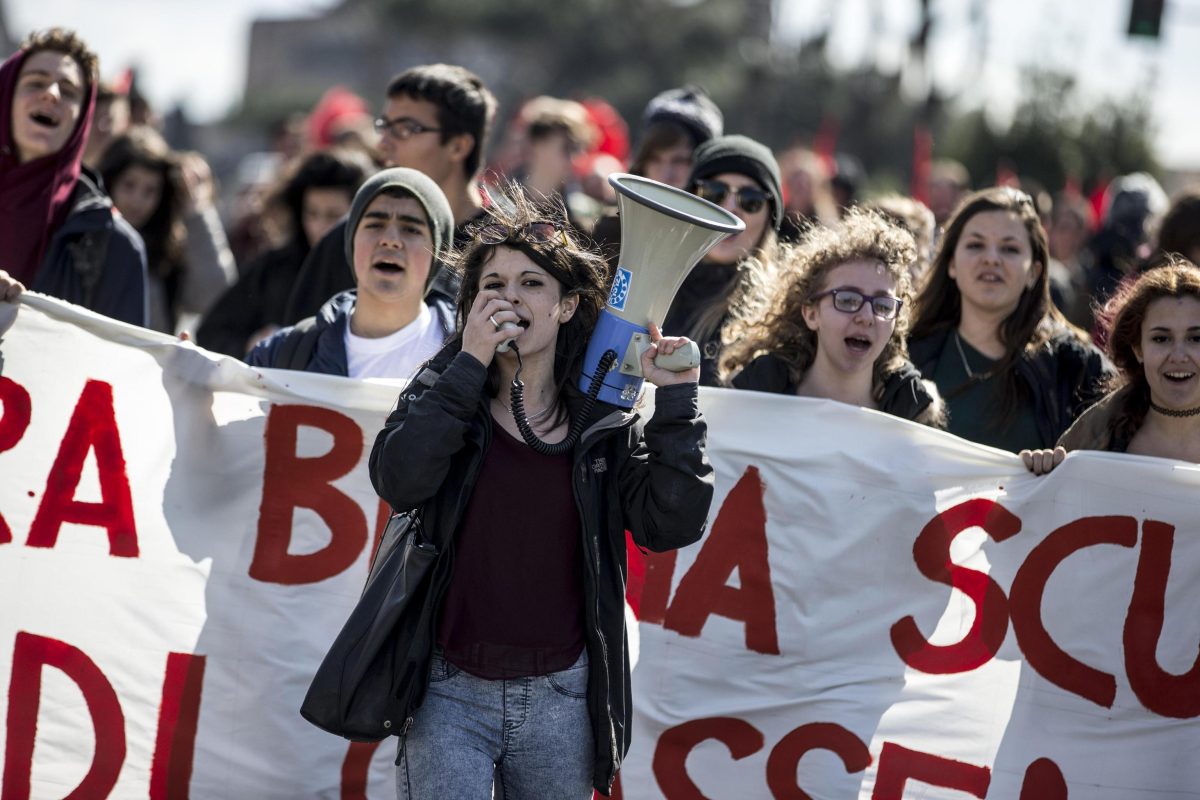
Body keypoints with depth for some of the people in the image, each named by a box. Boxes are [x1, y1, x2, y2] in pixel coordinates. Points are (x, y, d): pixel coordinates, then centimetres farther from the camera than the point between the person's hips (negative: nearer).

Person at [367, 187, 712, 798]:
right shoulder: (444, 395, 3)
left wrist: (676, 401, -9)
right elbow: (398, 480, -16)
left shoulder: (606, 426, 6)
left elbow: (672, 524, -5)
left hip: (558, 698, 2)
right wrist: (470, 364, -16)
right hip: (450, 695, -2)